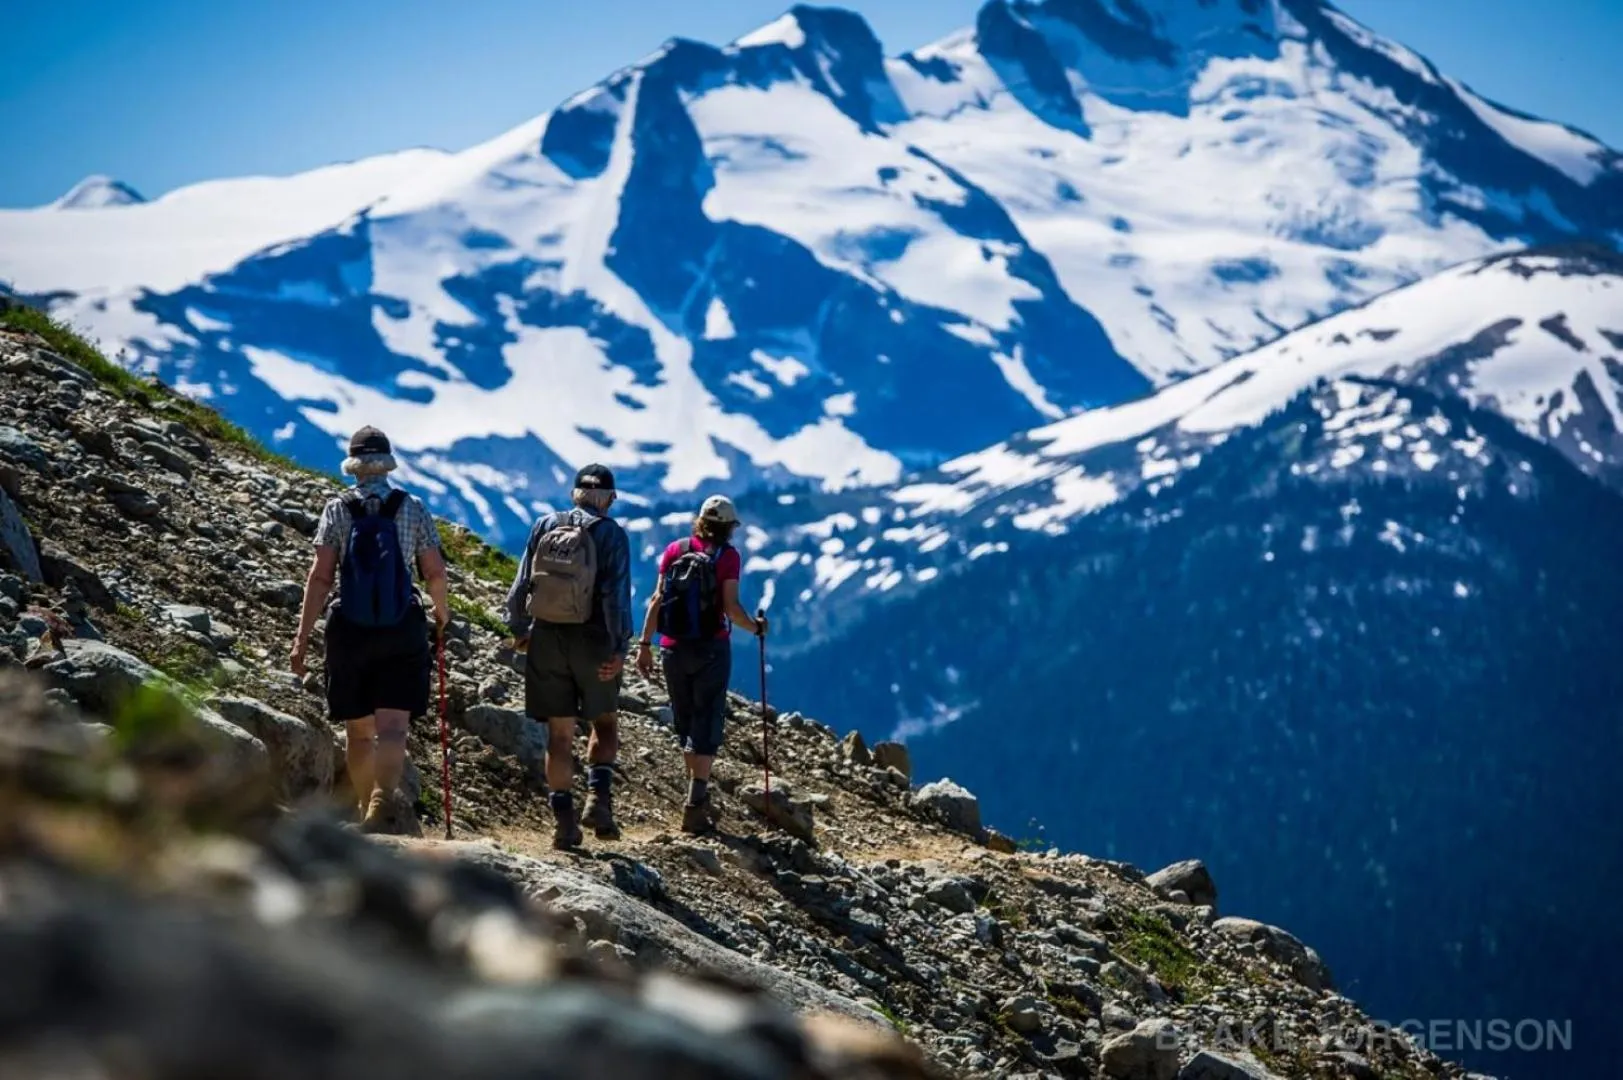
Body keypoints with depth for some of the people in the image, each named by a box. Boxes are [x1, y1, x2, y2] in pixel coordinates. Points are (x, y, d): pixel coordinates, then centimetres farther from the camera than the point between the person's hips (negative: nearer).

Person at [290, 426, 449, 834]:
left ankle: (366, 810, 21)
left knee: (359, 731, 14)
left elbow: (320, 576, -7)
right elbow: (435, 572, 1)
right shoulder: (412, 509, 1)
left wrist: (302, 637, -5)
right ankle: (384, 796, -35)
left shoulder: (337, 510, 0)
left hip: (349, 631, 1)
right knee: (393, 726, -10)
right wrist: (441, 610, 23)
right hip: (402, 629, -1)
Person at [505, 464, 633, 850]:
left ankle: (564, 819, 4)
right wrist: (619, 648, -14)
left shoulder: (545, 525, 4)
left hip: (546, 639, 2)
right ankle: (598, 796, -6)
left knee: (559, 732, 7)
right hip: (592, 639, -2)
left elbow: (521, 583, 5)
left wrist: (518, 629, 17)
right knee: (605, 723, 14)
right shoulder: (611, 533, -5)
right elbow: (617, 594, -13)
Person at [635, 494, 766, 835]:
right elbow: (731, 607, -13)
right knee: (707, 725, -1)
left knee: (685, 721, 17)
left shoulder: (675, 550, 4)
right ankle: (694, 806, -9)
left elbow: (657, 599, 0)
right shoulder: (727, 556, -6)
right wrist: (756, 628, 4)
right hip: (711, 648, -4)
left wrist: (645, 644, 2)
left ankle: (699, 793, 30)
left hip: (674, 649, 4)